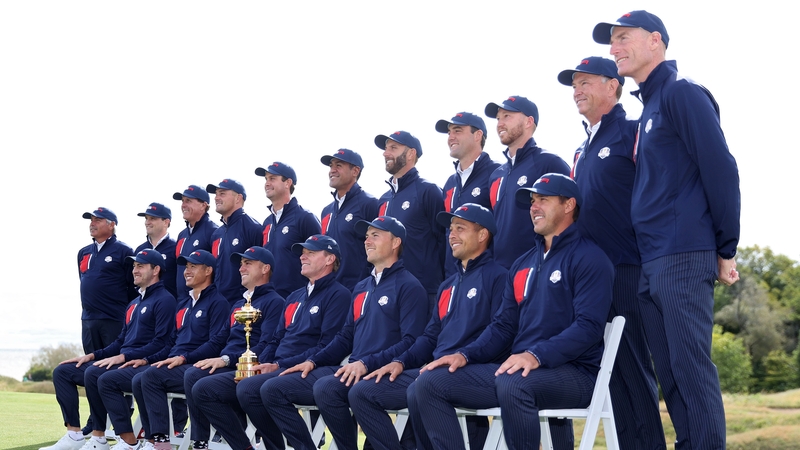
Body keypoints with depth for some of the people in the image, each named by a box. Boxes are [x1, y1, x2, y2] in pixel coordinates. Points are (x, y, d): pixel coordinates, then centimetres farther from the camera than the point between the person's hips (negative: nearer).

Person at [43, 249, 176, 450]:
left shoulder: (164, 300, -6)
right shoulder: (134, 303, 24)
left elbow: (160, 343, -16)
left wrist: (123, 357, -21)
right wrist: (92, 356, 10)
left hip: (143, 364, -10)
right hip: (122, 363, 10)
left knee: (94, 374, -35)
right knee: (62, 371, 4)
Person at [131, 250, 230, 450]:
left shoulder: (217, 302, -3)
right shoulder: (183, 304, 23)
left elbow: (216, 343, -14)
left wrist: (184, 358, -23)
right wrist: (147, 359, 10)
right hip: (175, 366, 8)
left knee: (151, 375, -28)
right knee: (138, 381, -18)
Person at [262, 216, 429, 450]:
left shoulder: (408, 286, -3)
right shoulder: (362, 288, 23)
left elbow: (411, 342, -14)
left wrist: (367, 363, -23)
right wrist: (313, 361, 10)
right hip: (350, 370, 8)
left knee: (325, 387, -37)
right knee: (273, 389, -3)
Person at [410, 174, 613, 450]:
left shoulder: (588, 258, -4)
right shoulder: (523, 264, 20)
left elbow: (588, 326, -15)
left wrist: (536, 355, -28)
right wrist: (465, 355, 1)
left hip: (572, 372, -7)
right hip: (516, 369, 7)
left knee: (512, 384, -41)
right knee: (428, 384, -9)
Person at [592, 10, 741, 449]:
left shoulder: (682, 93, -6)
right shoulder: (648, 108, 22)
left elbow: (721, 170, -12)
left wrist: (726, 250, -11)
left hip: (684, 262, -9)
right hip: (651, 265, 9)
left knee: (692, 370, -10)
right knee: (670, 376, 9)